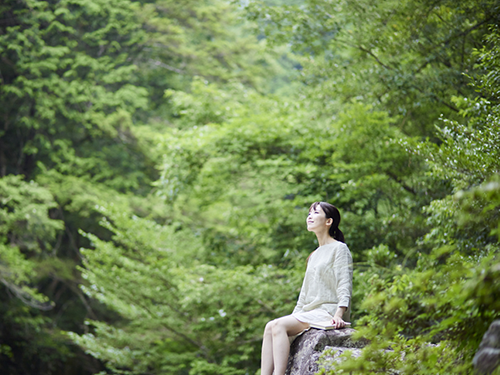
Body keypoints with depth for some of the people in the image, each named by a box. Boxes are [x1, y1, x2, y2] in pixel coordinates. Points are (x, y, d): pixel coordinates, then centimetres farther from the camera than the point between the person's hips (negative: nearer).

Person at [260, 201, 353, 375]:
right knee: (270, 327, -16)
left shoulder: (339, 248, 0)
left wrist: (339, 314, -24)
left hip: (327, 312, -8)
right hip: (309, 312, 8)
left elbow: (345, 284, -10)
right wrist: (294, 316, 15)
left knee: (279, 325, -26)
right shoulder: (314, 255, 26)